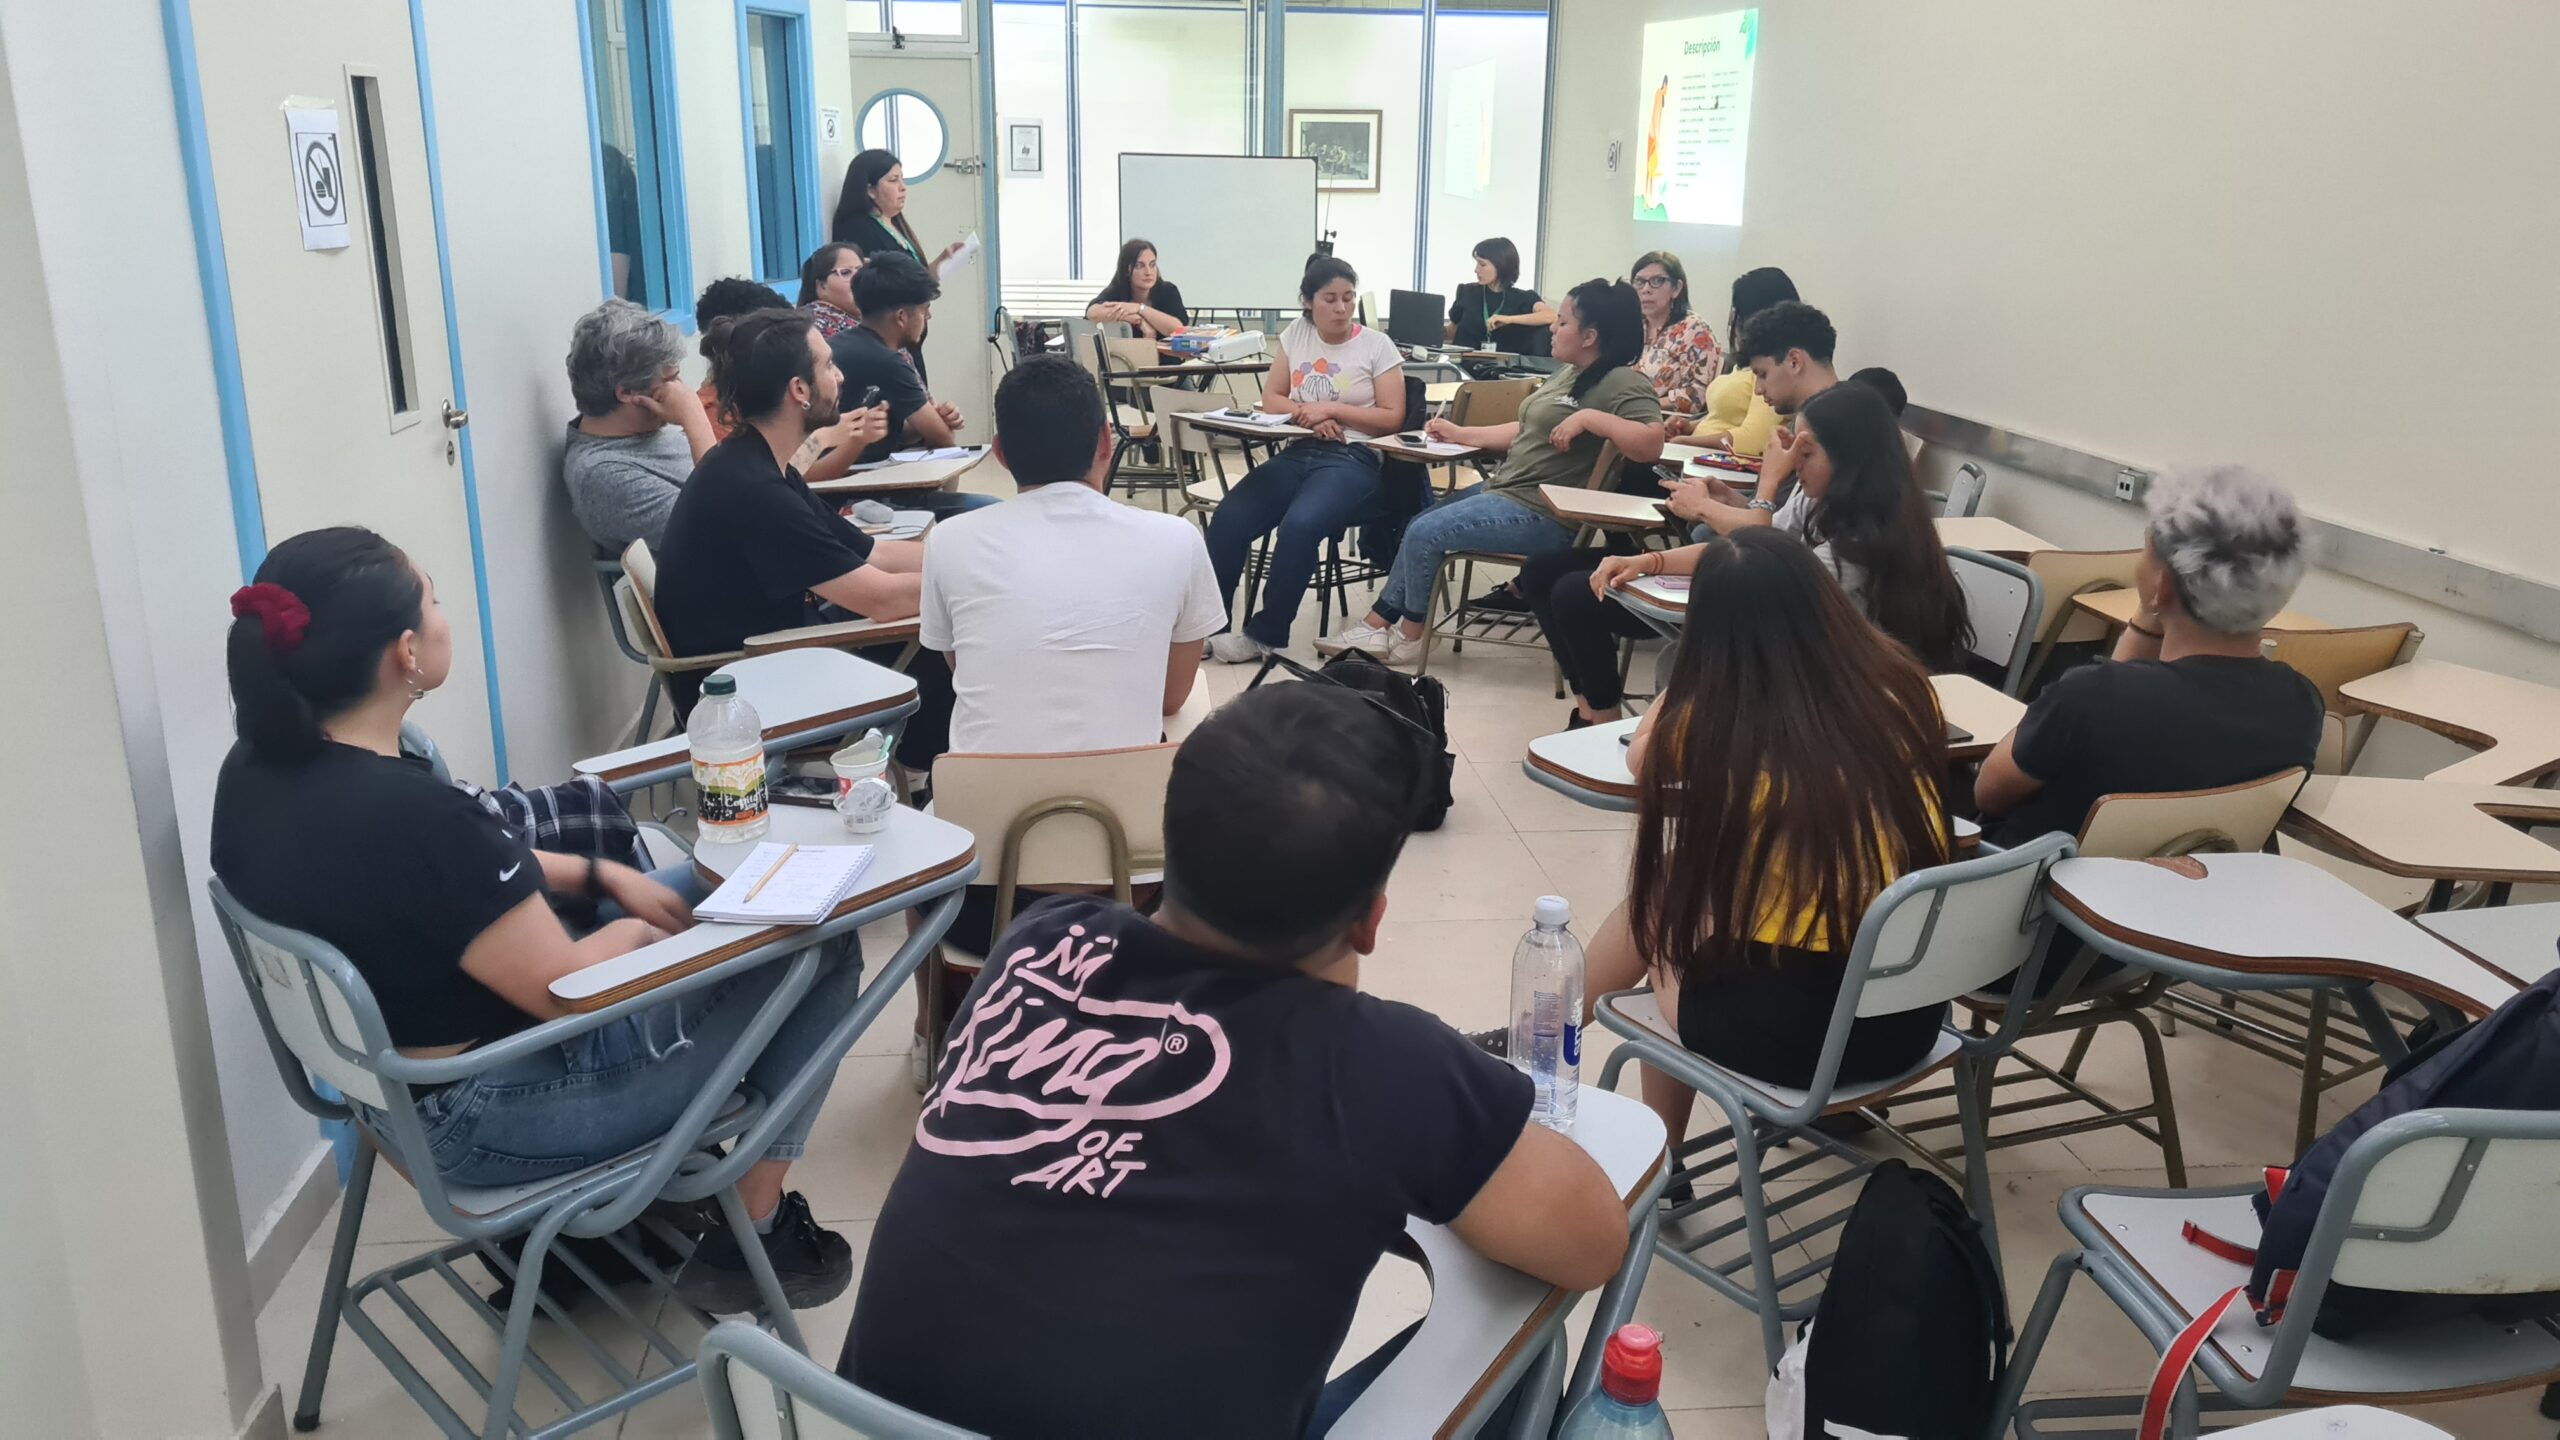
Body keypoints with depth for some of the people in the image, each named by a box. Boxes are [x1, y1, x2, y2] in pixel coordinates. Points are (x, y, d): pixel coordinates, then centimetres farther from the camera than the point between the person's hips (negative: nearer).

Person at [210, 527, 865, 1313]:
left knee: (702, 883, 21)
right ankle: (754, 1236, 13)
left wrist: (601, 876, 2)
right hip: (488, 1118, -9)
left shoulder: (257, 770, -5)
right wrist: (642, 930, -5)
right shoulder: (412, 817, -34)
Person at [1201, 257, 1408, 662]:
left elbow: (1392, 418, -2)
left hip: (1352, 459, -4)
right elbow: (1271, 398, 13)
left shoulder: (1377, 345, 2)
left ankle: (1265, 633, -20)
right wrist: (1308, 414, -8)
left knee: (1299, 525, -34)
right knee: (1228, 518, -22)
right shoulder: (1295, 334, 13)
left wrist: (1332, 409, -12)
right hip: (1297, 452, 4)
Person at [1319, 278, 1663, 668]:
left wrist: (1588, 417, -31)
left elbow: (1651, 445, -31)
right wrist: (1459, 434, 16)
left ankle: (1410, 636, 7)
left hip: (1543, 515, -11)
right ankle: (1376, 626, 13)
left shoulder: (1623, 383, -16)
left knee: (1424, 534, -13)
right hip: (1503, 489, 11)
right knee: (1417, 526, 11)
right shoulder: (1568, 374, 14)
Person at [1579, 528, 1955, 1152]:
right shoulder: (1902, 688, -3)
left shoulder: (1707, 726, -14)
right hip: (1910, 1015, 5)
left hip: (1784, 1028, -5)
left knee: (1657, 895, 21)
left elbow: (1640, 756, 11)